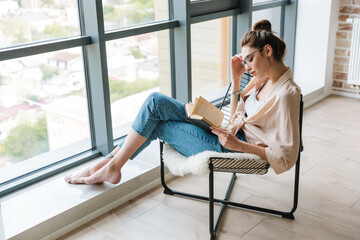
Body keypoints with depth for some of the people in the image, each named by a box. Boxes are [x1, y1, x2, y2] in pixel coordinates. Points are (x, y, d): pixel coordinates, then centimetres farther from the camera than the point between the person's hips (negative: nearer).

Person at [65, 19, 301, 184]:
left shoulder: (286, 94, -20)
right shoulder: (263, 77, 7)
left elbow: (286, 159, -21)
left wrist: (239, 145, -25)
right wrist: (236, 79, 4)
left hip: (228, 150, -9)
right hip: (229, 136, 9)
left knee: (155, 125, -7)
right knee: (156, 101, -2)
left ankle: (112, 167, 13)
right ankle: (110, 160, 4)